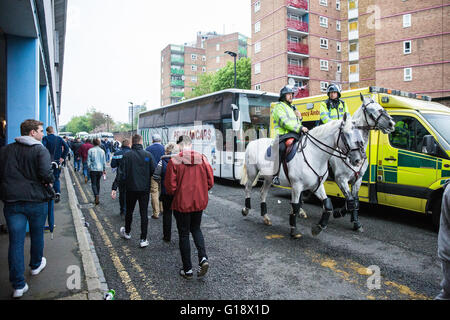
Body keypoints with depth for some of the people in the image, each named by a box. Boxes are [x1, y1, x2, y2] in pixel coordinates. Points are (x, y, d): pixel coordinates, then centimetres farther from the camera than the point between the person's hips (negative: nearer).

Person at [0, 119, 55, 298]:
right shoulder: (40, 150, -10)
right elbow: (46, 173, -23)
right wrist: (50, 181, -4)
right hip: (37, 200, -3)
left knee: (16, 241, 5)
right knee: (37, 235, 19)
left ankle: (18, 285, 8)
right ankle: (36, 265, 41)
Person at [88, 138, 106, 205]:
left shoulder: (90, 150, -7)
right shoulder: (102, 151, 2)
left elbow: (88, 161, -5)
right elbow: (104, 161, 6)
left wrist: (89, 168, 8)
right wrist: (104, 169, 15)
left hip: (93, 169, -3)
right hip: (100, 169, 3)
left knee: (93, 184, 1)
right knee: (98, 183, 16)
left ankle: (97, 195, -22)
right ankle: (97, 198, 22)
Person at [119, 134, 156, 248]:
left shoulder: (127, 155, -10)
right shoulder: (148, 155, -7)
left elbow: (123, 173, -9)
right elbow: (153, 170, -6)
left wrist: (124, 183, 9)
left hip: (131, 188, 0)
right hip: (145, 188, 0)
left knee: (129, 211, 19)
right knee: (144, 213, 5)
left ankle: (127, 232, 39)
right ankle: (143, 239, 6)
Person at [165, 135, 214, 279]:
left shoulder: (174, 161, -13)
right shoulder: (202, 159, -4)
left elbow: (170, 186, -12)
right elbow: (210, 182, -1)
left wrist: (174, 194, 9)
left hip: (182, 203, -3)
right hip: (199, 202, 3)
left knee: (184, 234, 10)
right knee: (196, 229, 23)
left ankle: (187, 270, 18)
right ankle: (203, 258, 5)